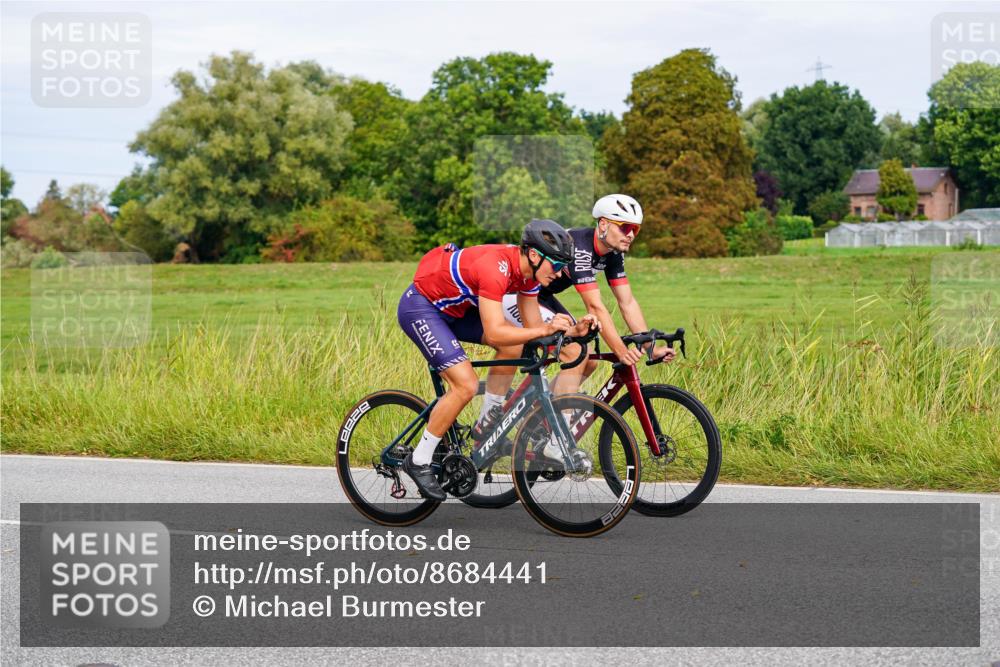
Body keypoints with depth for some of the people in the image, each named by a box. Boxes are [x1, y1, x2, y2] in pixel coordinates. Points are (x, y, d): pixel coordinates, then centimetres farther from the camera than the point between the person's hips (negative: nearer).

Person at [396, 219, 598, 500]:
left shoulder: (529, 270, -5)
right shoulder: (496, 268, -33)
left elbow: (532, 327, 0)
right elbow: (494, 333, -37)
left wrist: (573, 329, -16)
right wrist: (546, 329, -42)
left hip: (452, 306, 9)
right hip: (419, 307, -9)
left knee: (514, 344, -3)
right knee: (466, 385, -18)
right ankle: (418, 462, -5)